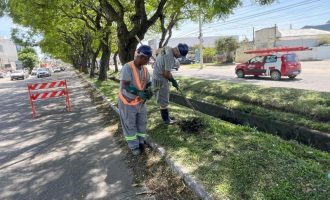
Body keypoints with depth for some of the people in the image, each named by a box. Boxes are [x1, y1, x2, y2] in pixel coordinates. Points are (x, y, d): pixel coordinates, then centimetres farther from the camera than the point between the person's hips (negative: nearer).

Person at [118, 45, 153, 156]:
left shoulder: (144, 69, -3)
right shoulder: (127, 67, -24)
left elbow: (148, 83, 4)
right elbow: (125, 85, -29)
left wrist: (149, 91, -18)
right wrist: (139, 93, -39)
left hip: (140, 101, 6)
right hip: (127, 101, -6)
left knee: (142, 122, 16)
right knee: (130, 125, 8)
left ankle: (140, 141, 37)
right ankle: (134, 146, 23)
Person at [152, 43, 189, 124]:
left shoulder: (167, 48, 3)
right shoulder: (170, 57, -26)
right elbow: (166, 73, -25)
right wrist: (173, 80, -7)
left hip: (158, 77, 10)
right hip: (160, 80, -10)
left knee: (164, 99, 20)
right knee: (164, 101, 4)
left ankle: (166, 116, 34)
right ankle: (166, 119, 19)